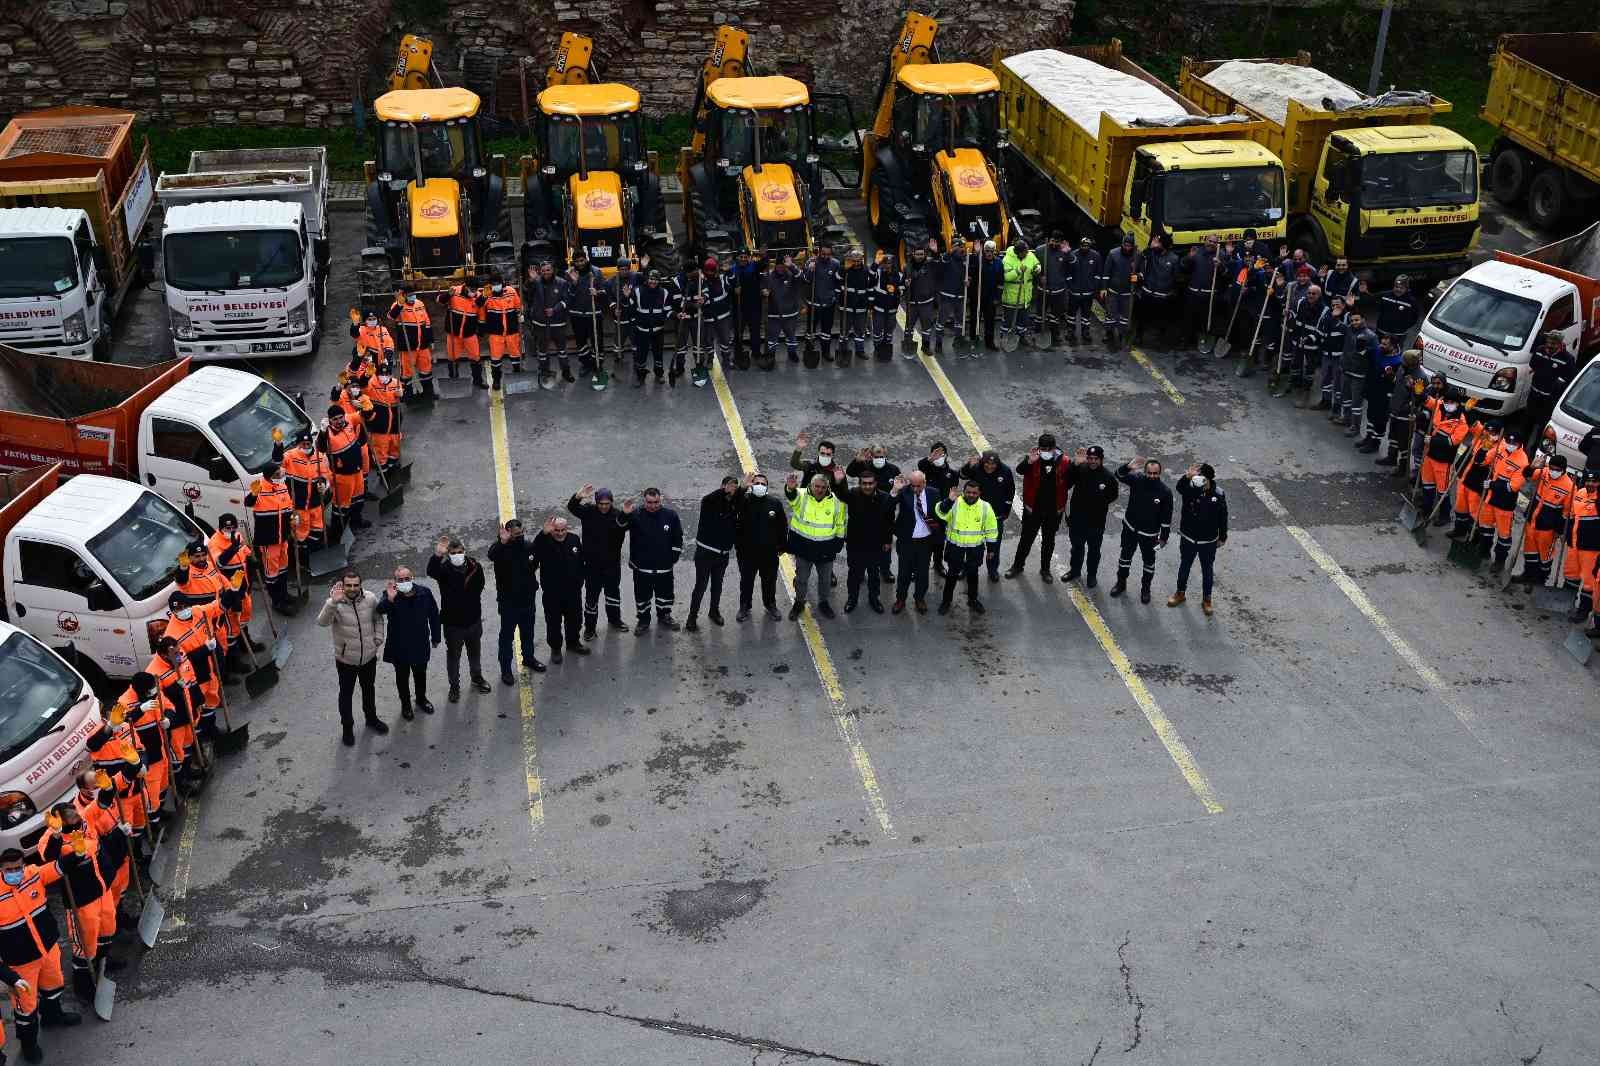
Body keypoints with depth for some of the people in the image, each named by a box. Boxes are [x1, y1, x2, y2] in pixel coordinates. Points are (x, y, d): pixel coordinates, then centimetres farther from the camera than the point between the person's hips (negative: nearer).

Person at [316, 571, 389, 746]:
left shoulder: (370, 599, -12)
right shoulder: (336, 603, -21)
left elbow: (378, 619, 6)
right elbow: (322, 622, -39)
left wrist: (378, 639, -1)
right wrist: (333, 602, -52)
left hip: (369, 657, 3)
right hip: (346, 660, -3)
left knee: (368, 690, 25)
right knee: (346, 694, 15)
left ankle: (371, 718, 48)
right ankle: (347, 727, 35)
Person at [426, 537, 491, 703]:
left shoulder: (475, 567, -8)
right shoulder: (444, 569, -19)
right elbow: (431, 571, -44)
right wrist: (437, 555, -61)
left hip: (473, 620, 3)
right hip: (453, 622, -3)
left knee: (475, 652, 24)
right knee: (453, 656, 12)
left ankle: (477, 678, 47)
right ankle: (454, 686, 29)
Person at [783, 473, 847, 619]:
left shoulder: (836, 501, -9)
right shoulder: (801, 496, -13)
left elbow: (841, 524, 3)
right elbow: (792, 495, -38)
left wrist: (839, 542, 4)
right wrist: (790, 488, -62)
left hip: (826, 549, 1)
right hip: (803, 546, -1)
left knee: (825, 579, 17)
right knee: (801, 578, 14)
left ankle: (824, 603, 37)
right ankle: (799, 602, 34)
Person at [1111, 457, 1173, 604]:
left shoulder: (1165, 492, -18)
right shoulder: (1137, 480, -14)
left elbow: (1166, 517, -11)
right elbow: (1119, 475, -17)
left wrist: (1164, 537, -7)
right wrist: (1128, 467, -38)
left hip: (1149, 533, -2)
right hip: (1130, 528, 2)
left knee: (1149, 561, 14)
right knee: (1125, 556, 17)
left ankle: (1145, 589, 33)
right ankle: (1121, 583, 37)